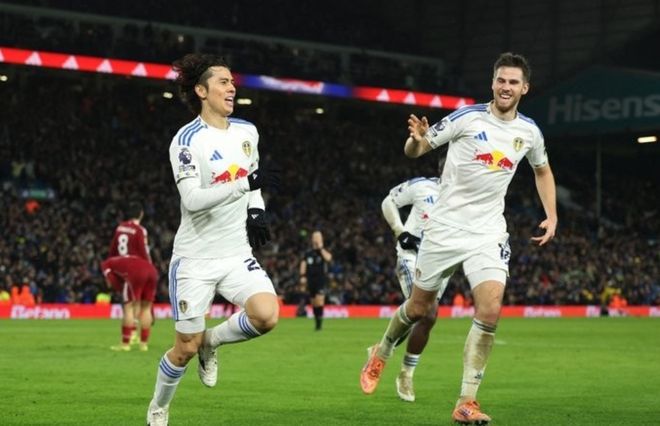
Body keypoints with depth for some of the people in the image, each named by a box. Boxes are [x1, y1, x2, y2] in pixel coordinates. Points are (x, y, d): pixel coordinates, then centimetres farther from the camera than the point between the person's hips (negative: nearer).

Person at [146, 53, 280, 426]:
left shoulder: (247, 132, 6)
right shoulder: (187, 140, -13)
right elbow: (193, 199, -24)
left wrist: (257, 211, 3)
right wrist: (246, 184, -32)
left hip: (237, 254, 5)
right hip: (195, 258, -5)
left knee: (267, 315, -21)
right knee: (186, 348, 1)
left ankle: (212, 341, 10)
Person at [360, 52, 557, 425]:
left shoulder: (529, 132, 3)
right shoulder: (467, 118, -9)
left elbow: (543, 171, 23)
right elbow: (415, 150, -4)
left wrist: (552, 216, 12)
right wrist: (416, 139, -28)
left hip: (489, 234, 2)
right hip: (445, 227, -2)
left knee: (490, 310, -18)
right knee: (420, 307, 9)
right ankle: (381, 354, 41)